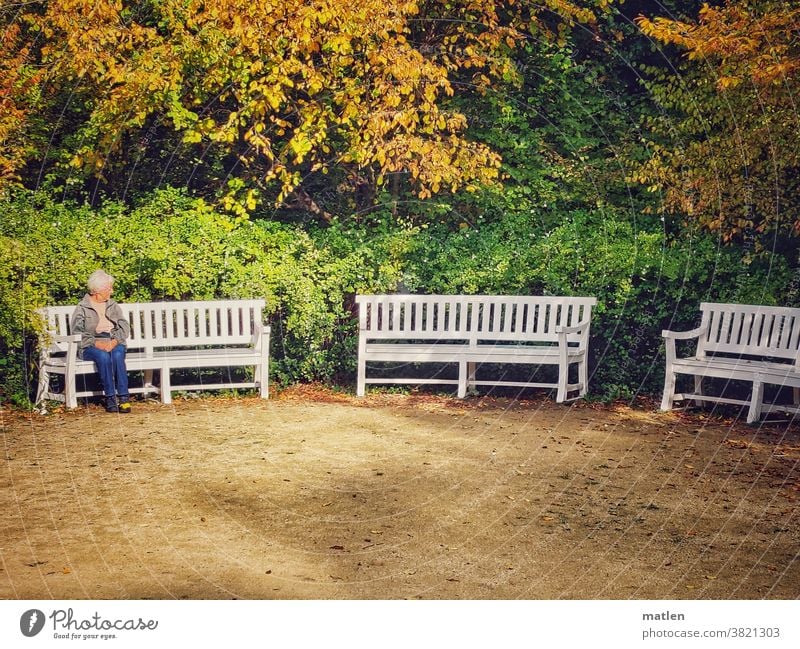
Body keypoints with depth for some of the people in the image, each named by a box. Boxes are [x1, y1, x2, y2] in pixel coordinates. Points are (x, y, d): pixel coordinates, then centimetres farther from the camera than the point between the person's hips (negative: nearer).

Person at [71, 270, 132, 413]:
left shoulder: (113, 306, 17)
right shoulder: (82, 308, 6)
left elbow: (125, 327, 6)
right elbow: (77, 332, -5)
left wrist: (114, 341, -13)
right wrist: (97, 343, -20)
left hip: (114, 344, 2)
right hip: (91, 346, -2)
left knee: (117, 355, -32)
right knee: (103, 356, -35)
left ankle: (123, 397, -34)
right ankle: (110, 397, -30)